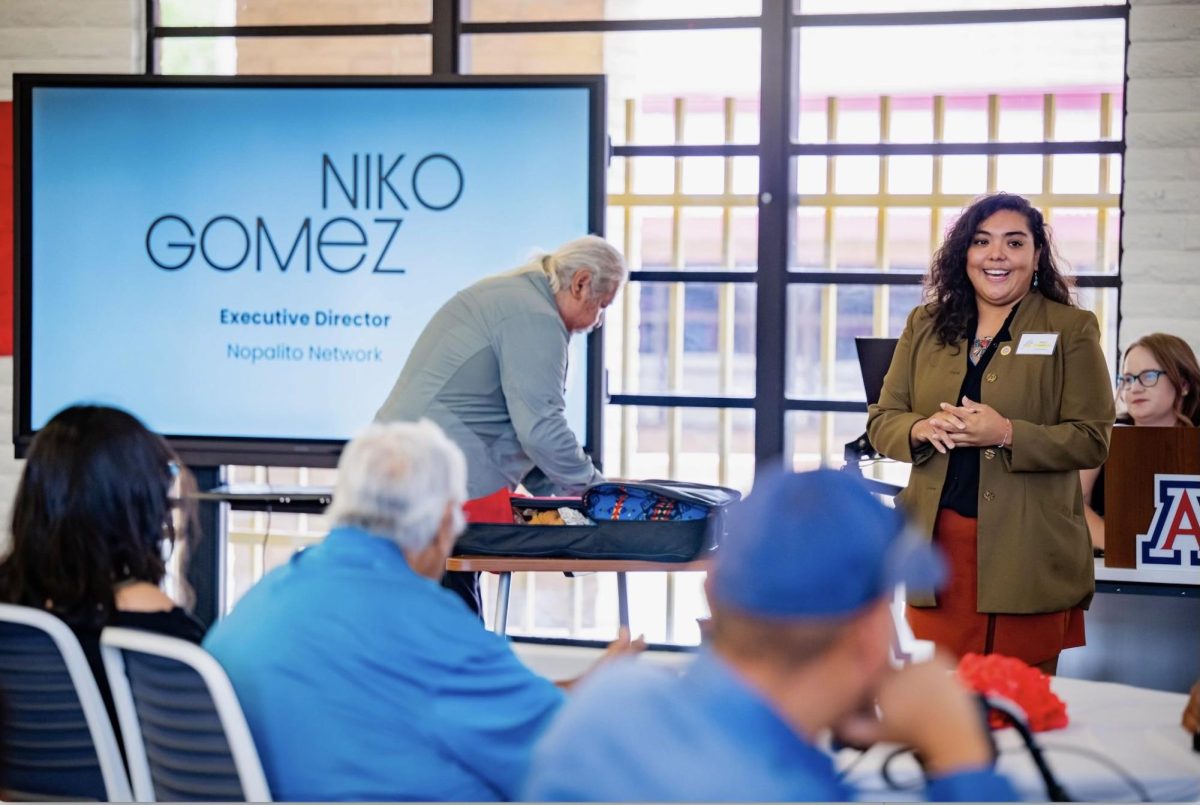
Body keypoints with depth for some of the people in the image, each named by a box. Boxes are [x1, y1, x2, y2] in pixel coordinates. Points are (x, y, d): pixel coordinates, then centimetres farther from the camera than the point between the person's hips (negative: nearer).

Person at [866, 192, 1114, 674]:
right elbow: (881, 420, 13)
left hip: (1026, 553, -3)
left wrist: (1006, 434, -18)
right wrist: (922, 429, -10)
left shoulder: (1072, 329, 2)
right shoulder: (926, 325, 13)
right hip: (936, 543, 3)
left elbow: (1092, 440, -4)